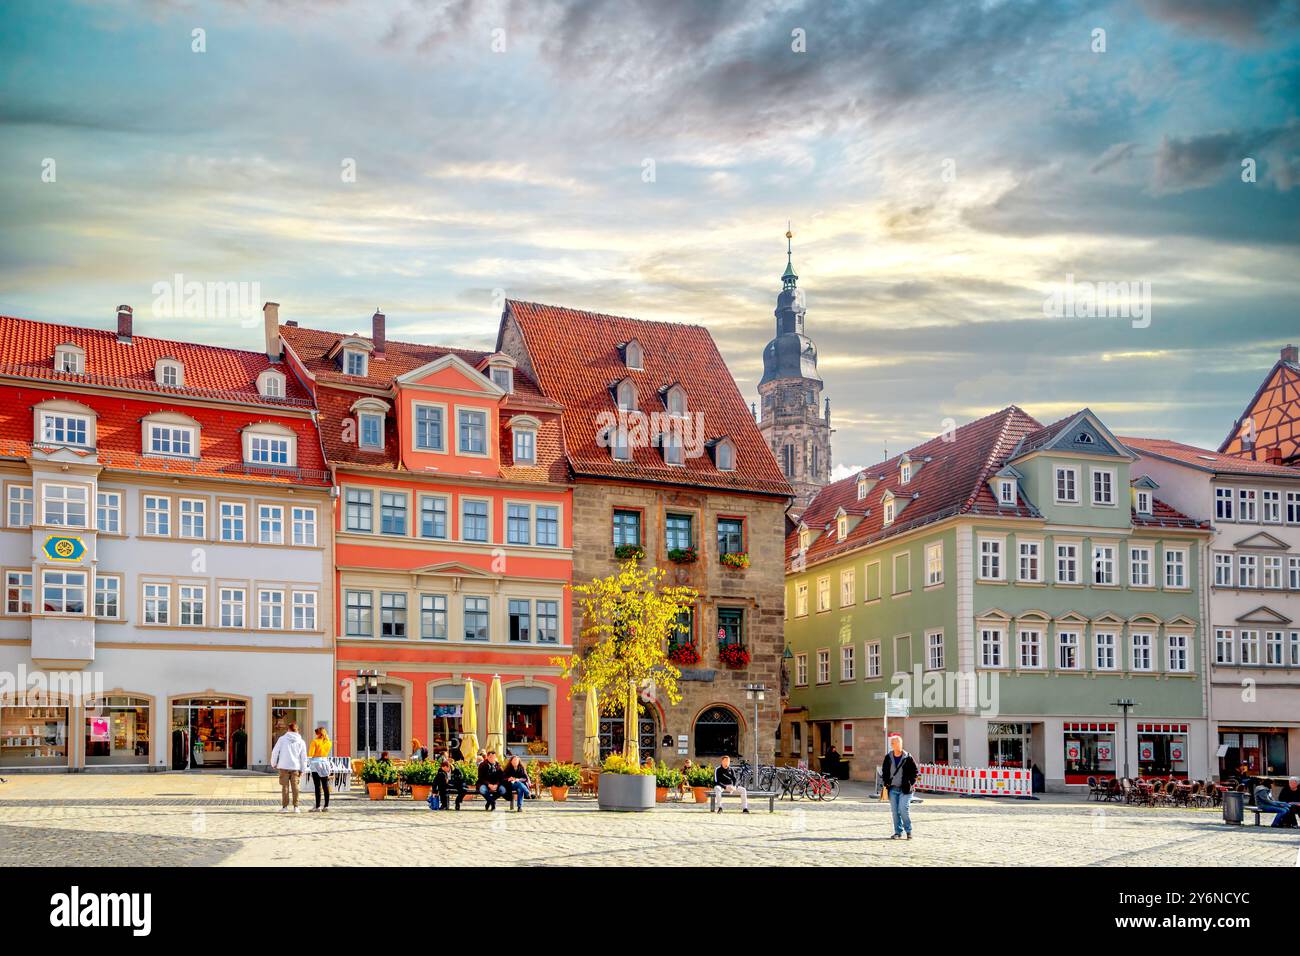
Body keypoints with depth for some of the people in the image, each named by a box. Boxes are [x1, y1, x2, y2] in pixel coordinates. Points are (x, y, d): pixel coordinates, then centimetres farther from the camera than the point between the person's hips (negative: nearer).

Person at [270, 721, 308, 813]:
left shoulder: (282, 739, -1)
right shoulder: (301, 742, 5)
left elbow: (275, 752, 0)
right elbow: (304, 757, 7)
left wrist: (274, 763, 14)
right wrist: (302, 769, 14)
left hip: (284, 767, -1)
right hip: (295, 767, 1)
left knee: (285, 787, 3)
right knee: (295, 787, 5)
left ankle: (285, 806, 2)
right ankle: (296, 807, 4)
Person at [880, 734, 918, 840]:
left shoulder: (908, 757, -2)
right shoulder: (888, 758, 6)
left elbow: (914, 771, 4)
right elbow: (884, 771, 16)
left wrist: (911, 783, -4)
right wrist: (885, 783, 6)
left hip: (905, 789, -3)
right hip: (892, 789, 3)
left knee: (904, 809, -11)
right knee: (894, 811, 4)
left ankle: (908, 831, 6)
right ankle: (898, 832, 13)